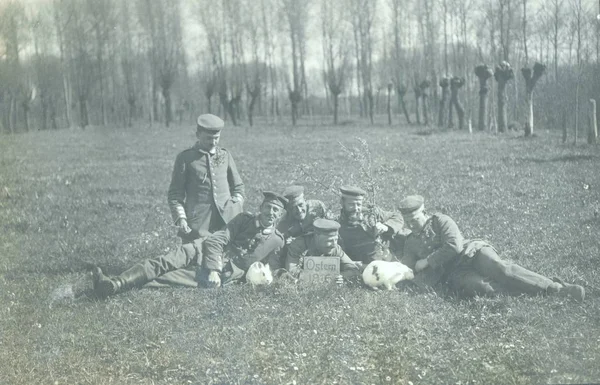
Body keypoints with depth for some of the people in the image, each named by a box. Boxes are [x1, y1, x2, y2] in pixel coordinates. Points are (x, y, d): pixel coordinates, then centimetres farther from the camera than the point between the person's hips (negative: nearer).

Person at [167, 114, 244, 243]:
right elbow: (175, 194, 5)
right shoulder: (185, 158, 6)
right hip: (198, 224, -3)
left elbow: (238, 187, 22)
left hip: (226, 221, 3)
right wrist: (180, 218, -8)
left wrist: (236, 208, 5)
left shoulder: (225, 156, 15)